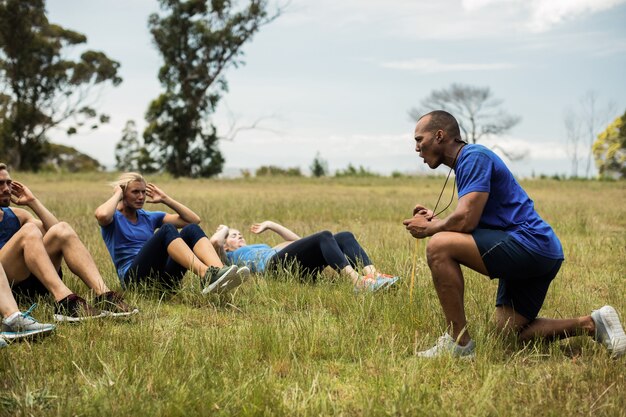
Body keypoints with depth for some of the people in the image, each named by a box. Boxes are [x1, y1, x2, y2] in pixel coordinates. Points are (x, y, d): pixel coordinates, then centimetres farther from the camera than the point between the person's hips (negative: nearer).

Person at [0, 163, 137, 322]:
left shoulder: (17, 214, 25)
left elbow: (56, 231, 11)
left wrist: (32, 201, 10)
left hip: (32, 282, 5)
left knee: (61, 230, -15)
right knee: (29, 230, -26)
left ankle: (104, 295, -33)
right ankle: (65, 301, -46)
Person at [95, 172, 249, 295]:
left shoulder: (149, 217, 25)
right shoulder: (114, 218, 10)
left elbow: (194, 219, 19)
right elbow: (102, 215, -19)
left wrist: (165, 199, 16)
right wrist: (117, 194, -1)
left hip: (161, 277, 6)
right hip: (134, 278, -6)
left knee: (192, 229, -16)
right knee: (167, 229, -28)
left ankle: (219, 271, -44)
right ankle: (206, 276, -49)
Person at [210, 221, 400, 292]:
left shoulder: (261, 248, 44)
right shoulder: (233, 256, 26)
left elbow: (295, 240, 44)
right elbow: (215, 240, 5)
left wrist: (270, 225, 42)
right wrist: (225, 229, 25)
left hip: (301, 265, 7)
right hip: (276, 263, -7)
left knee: (345, 236, -14)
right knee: (324, 236, -29)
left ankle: (373, 274, -36)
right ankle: (357, 281, -50)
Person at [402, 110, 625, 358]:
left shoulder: (474, 157, -11)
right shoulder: (465, 163, 21)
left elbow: (466, 220, -21)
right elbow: (471, 224, 20)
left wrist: (429, 229, -4)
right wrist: (434, 220, 9)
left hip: (531, 244, -11)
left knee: (439, 246, -22)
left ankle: (458, 343, -18)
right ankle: (592, 324, 13)